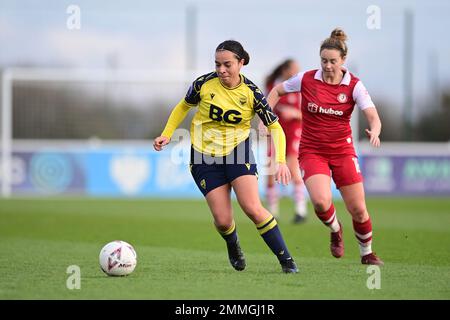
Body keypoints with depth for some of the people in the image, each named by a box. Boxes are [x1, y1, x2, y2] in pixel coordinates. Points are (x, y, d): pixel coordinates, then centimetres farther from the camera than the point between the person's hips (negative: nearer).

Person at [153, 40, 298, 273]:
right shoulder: (204, 84, -10)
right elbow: (183, 107, 11)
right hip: (205, 157, 1)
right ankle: (232, 245, 31)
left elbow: (275, 127, -7)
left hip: (238, 151, -1)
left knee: (252, 209, -16)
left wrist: (281, 161, -20)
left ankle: (285, 259, -4)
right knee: (222, 220, -5)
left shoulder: (251, 92, -11)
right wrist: (166, 135, 3)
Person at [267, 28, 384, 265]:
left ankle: (367, 254, 25)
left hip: (342, 150, 1)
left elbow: (373, 116, -19)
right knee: (321, 201, -25)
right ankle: (335, 230, 10)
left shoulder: (354, 86, -9)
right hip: (311, 151, -1)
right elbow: (277, 90, 10)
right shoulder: (306, 79, -7)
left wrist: (374, 131, -41)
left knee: (358, 209, -1)